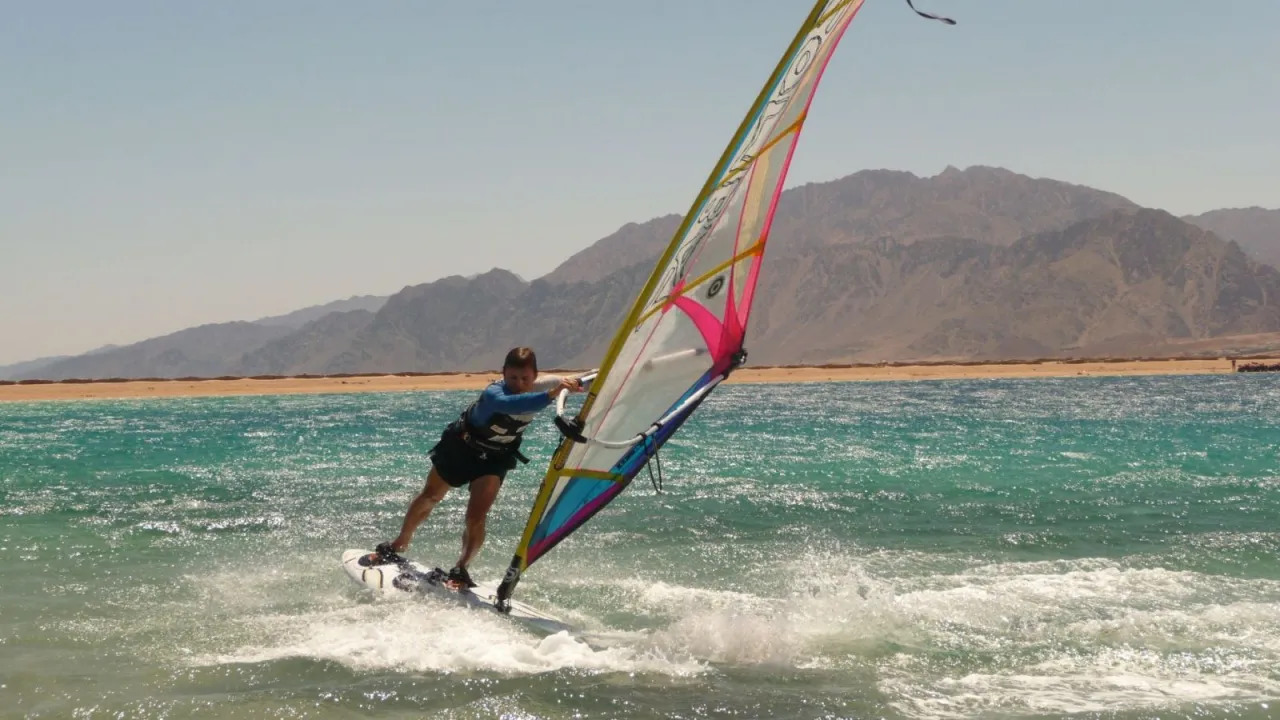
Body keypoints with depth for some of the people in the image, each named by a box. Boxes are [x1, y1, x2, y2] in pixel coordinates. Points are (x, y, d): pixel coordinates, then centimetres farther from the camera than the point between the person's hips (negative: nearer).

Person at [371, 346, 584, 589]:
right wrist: (551, 395, -76)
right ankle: (399, 545, 40)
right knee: (429, 497, 18)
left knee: (477, 515, -16)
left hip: (495, 457, 2)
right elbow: (510, 404, -63)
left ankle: (461, 569, -4)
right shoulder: (493, 394, -41)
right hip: (460, 445, -2)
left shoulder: (540, 386, -24)